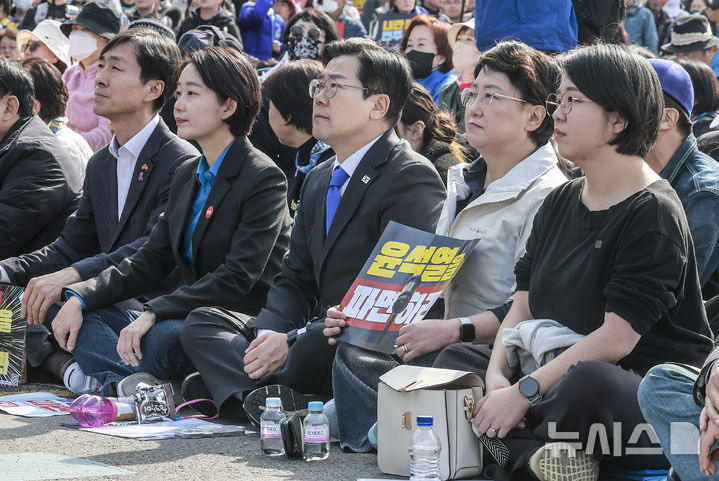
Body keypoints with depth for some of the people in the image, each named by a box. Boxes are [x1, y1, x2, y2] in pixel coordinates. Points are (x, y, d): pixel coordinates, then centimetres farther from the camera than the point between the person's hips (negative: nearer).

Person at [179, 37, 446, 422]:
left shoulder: (413, 179, -12)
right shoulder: (319, 180, 20)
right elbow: (295, 280, 18)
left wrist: (293, 342, -22)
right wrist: (267, 336, -6)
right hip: (320, 330, 10)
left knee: (312, 348, -40)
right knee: (201, 324, -2)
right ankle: (265, 394, -29)